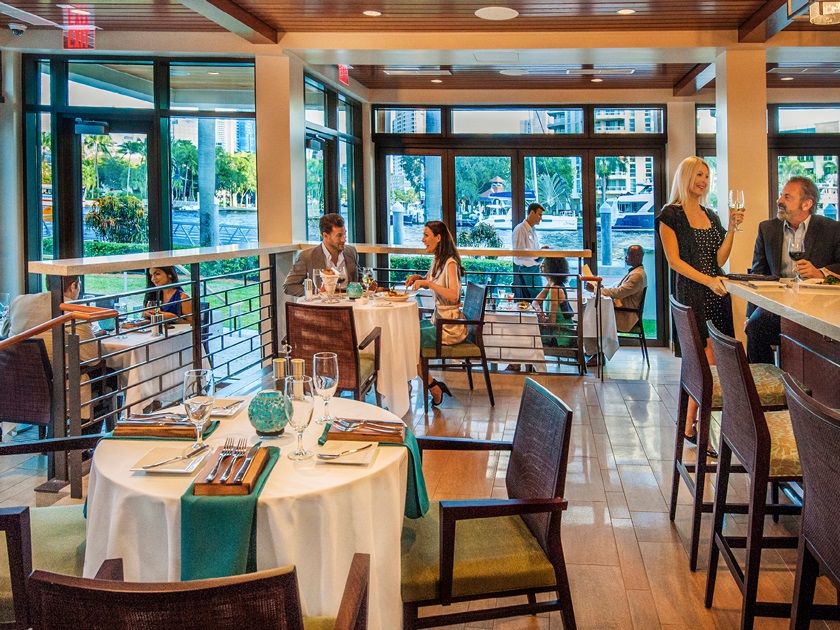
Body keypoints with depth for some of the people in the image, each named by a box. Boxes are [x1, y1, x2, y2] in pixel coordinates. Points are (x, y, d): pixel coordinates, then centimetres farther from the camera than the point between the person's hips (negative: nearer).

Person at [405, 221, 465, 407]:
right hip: (439, 321, 10)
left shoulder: (450, 263, -18)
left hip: (450, 328, -10)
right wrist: (417, 278, 7)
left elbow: (453, 295, -32)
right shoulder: (436, 260, 9)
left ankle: (434, 388, 2)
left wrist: (427, 283, -28)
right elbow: (428, 282, 29)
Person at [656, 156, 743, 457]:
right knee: (708, 364, -11)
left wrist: (732, 228, -3)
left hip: (716, 296, 6)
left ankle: (690, 424, 15)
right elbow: (675, 260, -9)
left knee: (701, 365, 5)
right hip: (690, 294, -6)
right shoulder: (670, 215, -2)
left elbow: (720, 259, 9)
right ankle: (693, 428, -3)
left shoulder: (711, 216, 17)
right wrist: (708, 280, -19)